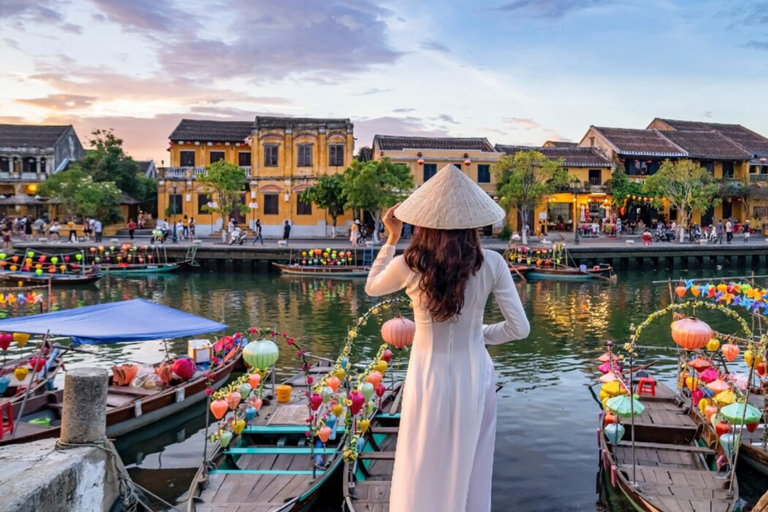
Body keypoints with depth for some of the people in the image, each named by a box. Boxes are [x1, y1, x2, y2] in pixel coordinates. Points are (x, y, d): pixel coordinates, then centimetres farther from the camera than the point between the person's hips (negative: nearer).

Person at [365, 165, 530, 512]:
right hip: (474, 377, 1)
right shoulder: (491, 264, -14)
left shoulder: (408, 266, -15)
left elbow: (372, 287, 7)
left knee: (423, 474, 19)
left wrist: (391, 238, 8)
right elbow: (519, 328, -8)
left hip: (429, 378, -1)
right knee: (471, 470, 22)